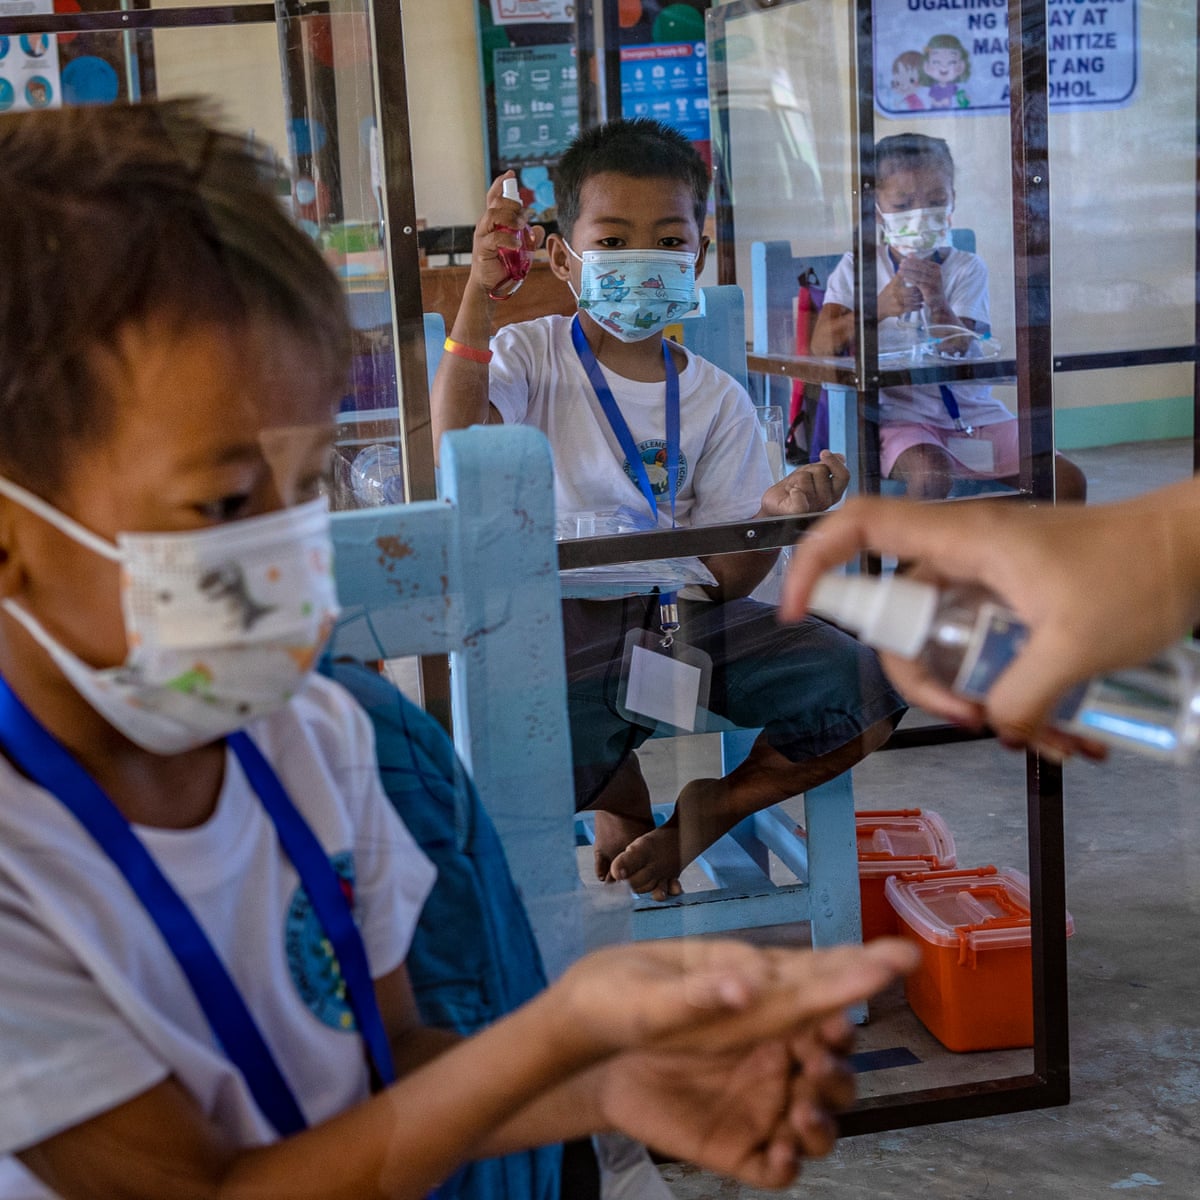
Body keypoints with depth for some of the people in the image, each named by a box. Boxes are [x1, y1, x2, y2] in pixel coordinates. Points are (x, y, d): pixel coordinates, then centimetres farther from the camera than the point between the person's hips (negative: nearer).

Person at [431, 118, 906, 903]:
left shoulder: (719, 401, 6)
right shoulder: (532, 354, 2)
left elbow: (723, 578, 0)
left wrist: (776, 512, -22)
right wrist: (480, 295, -25)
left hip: (685, 612, 3)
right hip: (568, 614, -2)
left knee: (868, 696, -16)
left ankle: (716, 807, 11)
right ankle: (624, 800, 8)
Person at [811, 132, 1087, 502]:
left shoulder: (967, 268, 8)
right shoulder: (857, 267, 4)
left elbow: (956, 349, -9)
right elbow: (820, 345, -12)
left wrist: (938, 303, -30)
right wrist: (879, 308, -28)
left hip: (972, 412, 3)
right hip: (901, 416, -3)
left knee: (1068, 481, -9)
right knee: (930, 473, -36)